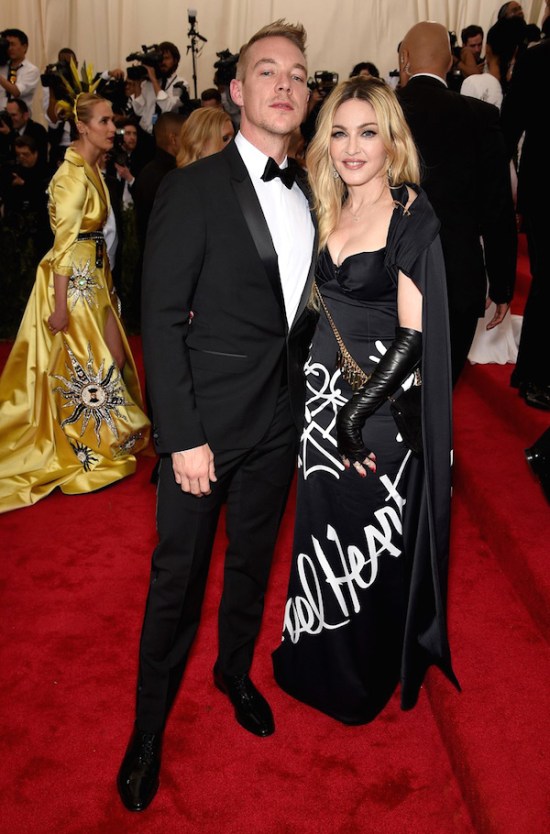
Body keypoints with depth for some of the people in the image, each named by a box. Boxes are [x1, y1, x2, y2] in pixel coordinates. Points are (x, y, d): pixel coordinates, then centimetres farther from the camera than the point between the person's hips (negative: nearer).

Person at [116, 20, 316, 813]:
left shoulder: (308, 193, 6)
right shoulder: (192, 189, -10)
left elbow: (304, 311, 9)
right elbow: (162, 321, -13)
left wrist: (311, 405, 4)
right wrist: (183, 436, -16)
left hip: (280, 421, 5)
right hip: (208, 423, -5)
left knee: (252, 561, 21)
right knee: (178, 577, 8)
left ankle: (236, 672, 46)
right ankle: (150, 725, 30)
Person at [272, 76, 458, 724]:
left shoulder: (415, 219, -13)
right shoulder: (326, 212, 7)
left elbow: (415, 337, -18)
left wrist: (357, 414, -22)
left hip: (378, 405, -6)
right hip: (320, 393, 6)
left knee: (368, 537, 9)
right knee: (321, 526, 18)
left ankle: (363, 682, 35)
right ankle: (318, 663, 43)